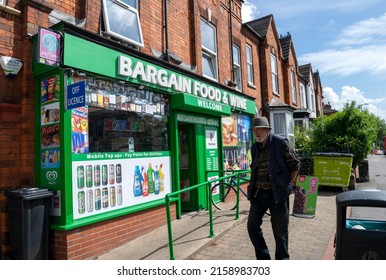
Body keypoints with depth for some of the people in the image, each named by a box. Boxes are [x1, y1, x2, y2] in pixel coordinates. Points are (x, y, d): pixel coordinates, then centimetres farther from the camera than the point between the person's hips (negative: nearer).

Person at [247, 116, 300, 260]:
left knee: (280, 231, 7)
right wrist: (253, 186, 9)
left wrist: (287, 185, -4)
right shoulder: (254, 147, 8)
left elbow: (295, 165, -5)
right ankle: (263, 257, 28)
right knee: (252, 226, 8)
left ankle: (282, 259, 29)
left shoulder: (281, 143, -10)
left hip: (278, 194, -5)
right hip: (258, 193, 6)